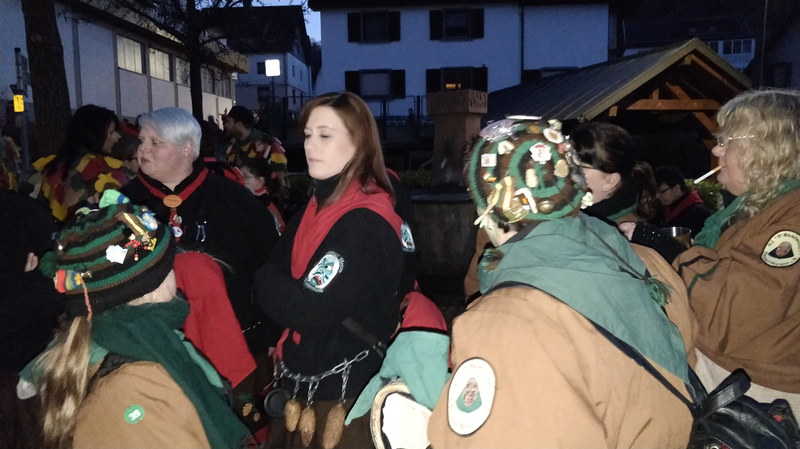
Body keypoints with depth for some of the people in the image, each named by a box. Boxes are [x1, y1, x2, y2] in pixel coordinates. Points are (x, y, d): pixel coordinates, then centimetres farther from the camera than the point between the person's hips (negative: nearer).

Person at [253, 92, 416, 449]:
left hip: (344, 395, -8)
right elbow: (275, 272, 8)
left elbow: (308, 312, -25)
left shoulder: (367, 225, -22)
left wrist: (266, 280, -10)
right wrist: (274, 283, -12)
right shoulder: (316, 207, 6)